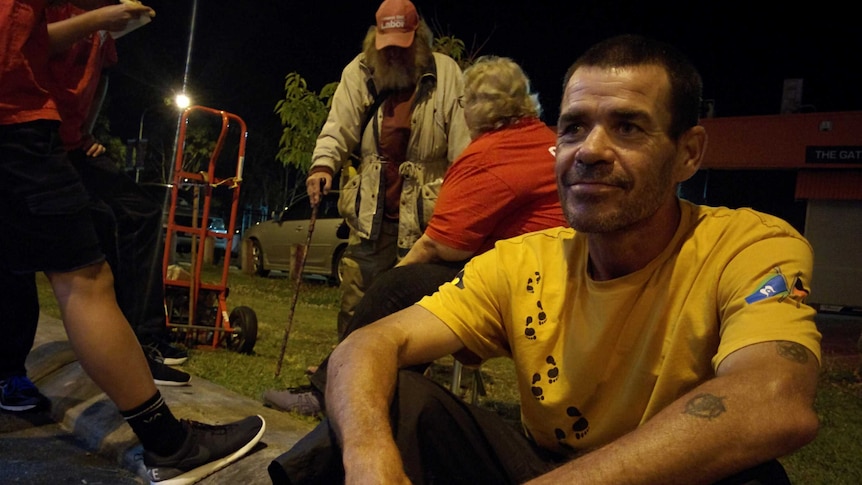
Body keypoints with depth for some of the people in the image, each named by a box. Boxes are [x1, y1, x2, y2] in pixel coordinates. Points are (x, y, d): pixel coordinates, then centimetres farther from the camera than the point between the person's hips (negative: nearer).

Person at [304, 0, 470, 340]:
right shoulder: (358, 72, 7)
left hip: (424, 217, -2)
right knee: (355, 301, 8)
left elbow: (463, 142, -4)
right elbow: (338, 129, -1)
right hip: (370, 214, 2)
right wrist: (323, 164, -20)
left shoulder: (445, 73, 1)